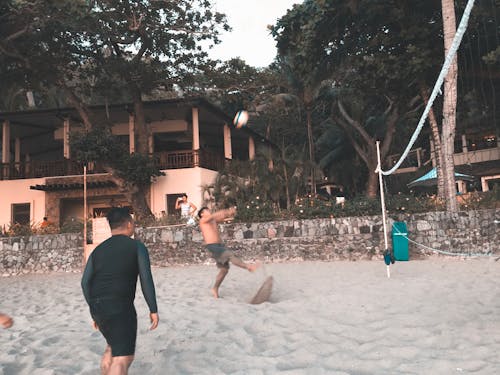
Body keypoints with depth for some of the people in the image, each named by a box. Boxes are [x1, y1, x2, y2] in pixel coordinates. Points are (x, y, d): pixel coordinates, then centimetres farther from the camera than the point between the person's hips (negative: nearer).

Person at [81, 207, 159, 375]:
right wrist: (153, 309, -3)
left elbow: (85, 282, 9)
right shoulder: (137, 246, 0)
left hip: (97, 307, 7)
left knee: (113, 346, 27)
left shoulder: (98, 250, 15)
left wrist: (94, 312, 18)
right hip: (120, 307, -6)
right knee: (123, 358, -5)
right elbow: (146, 279, -8)